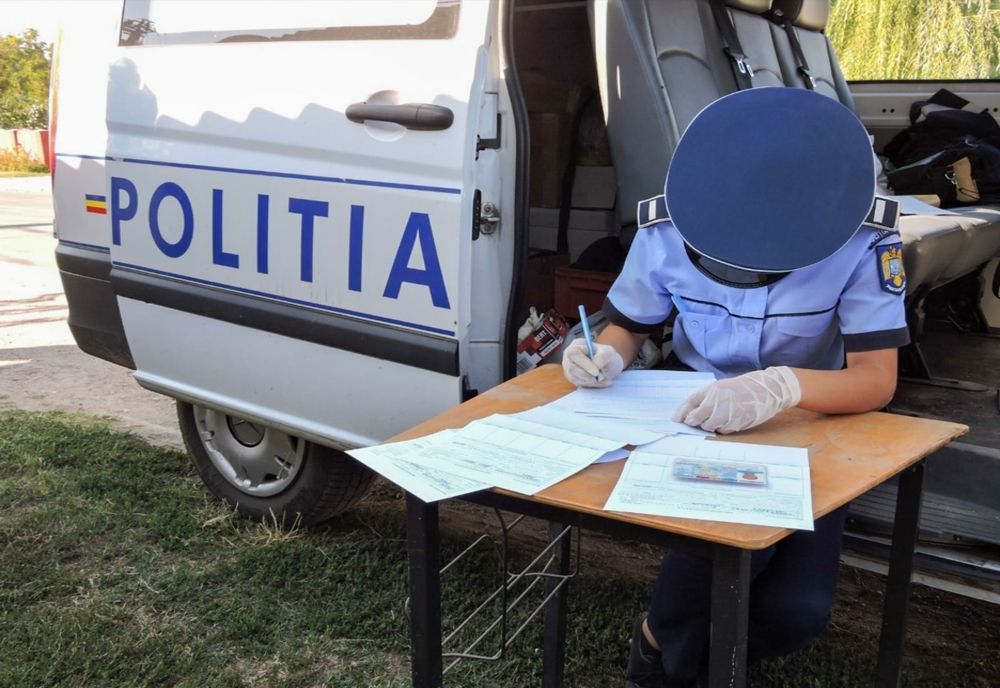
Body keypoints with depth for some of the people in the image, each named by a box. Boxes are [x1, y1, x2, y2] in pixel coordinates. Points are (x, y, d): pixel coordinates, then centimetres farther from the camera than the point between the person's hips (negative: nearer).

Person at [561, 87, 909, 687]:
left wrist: (784, 387, -50)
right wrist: (607, 356, -25)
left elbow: (877, 378, -28)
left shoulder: (864, 240, -22)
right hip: (698, 415, 0)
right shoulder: (667, 228, -15)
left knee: (797, 611, -20)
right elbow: (630, 327, 0)